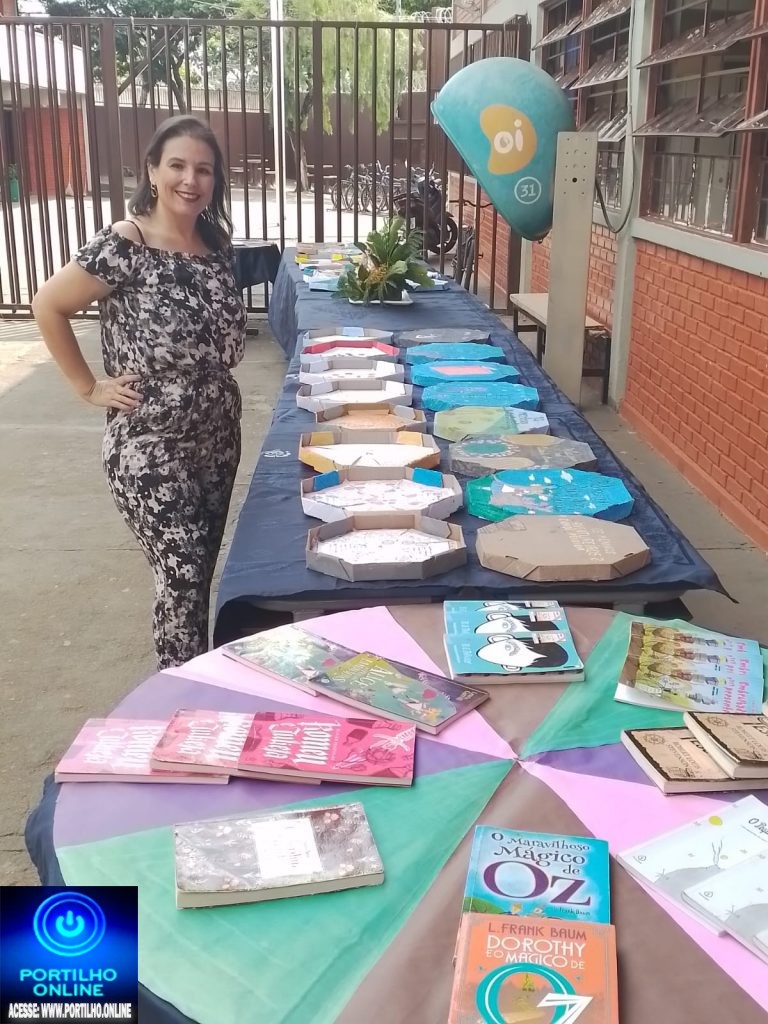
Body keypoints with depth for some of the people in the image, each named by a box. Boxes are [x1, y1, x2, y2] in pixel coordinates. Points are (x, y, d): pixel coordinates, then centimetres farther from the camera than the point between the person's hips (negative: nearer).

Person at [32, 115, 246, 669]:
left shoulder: (216, 243, 4)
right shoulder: (124, 247, -16)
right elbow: (48, 307, -9)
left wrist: (216, 376, 6)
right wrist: (90, 388, -9)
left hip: (218, 436, 7)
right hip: (150, 449, -6)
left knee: (200, 572, 16)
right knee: (183, 578, -5)